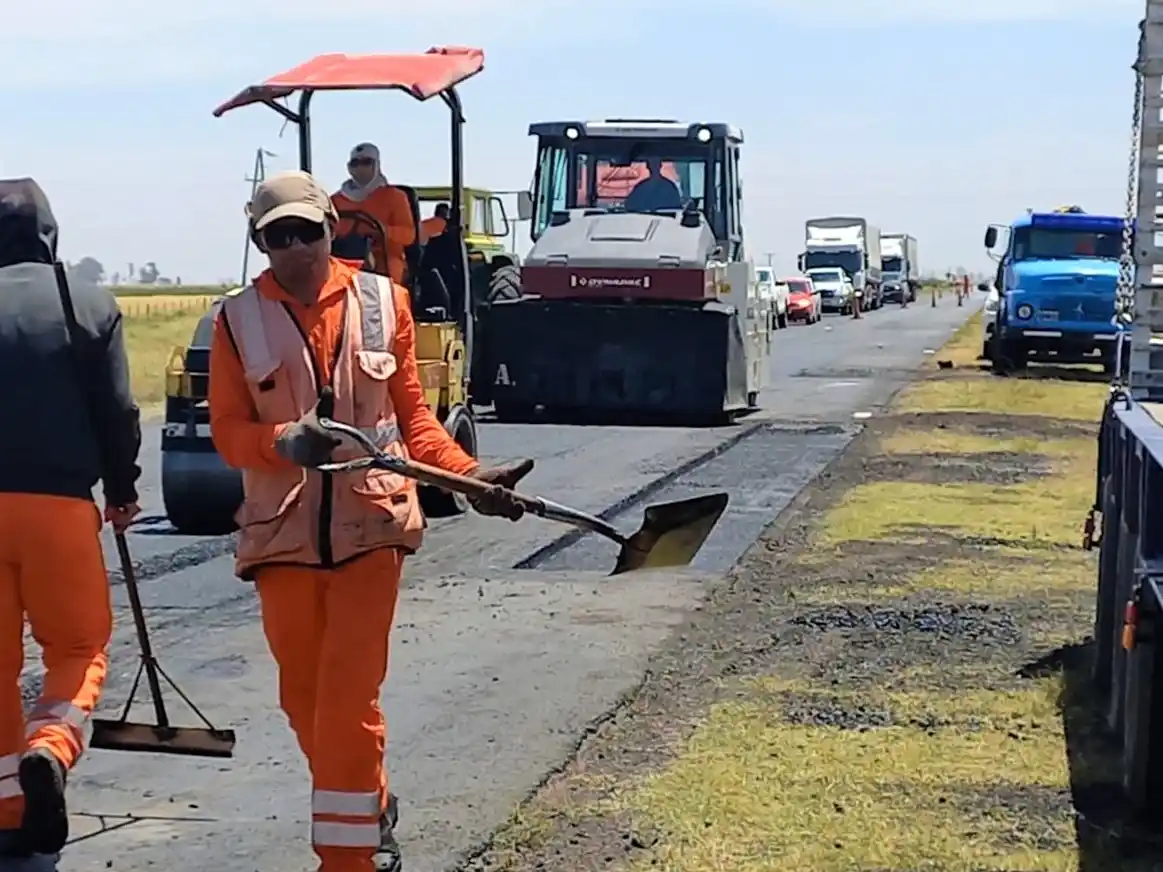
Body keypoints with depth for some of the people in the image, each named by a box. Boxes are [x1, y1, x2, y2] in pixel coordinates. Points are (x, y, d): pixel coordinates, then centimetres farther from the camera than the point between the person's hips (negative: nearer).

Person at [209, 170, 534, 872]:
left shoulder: (384, 302, 4)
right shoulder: (238, 320, 3)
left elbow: (412, 414, 9)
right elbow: (228, 430, 1)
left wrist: (469, 474, -4)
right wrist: (284, 440, -20)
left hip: (370, 525, -2)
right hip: (283, 533, 2)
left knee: (350, 695, -7)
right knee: (302, 695, 11)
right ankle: (371, 810, 35)